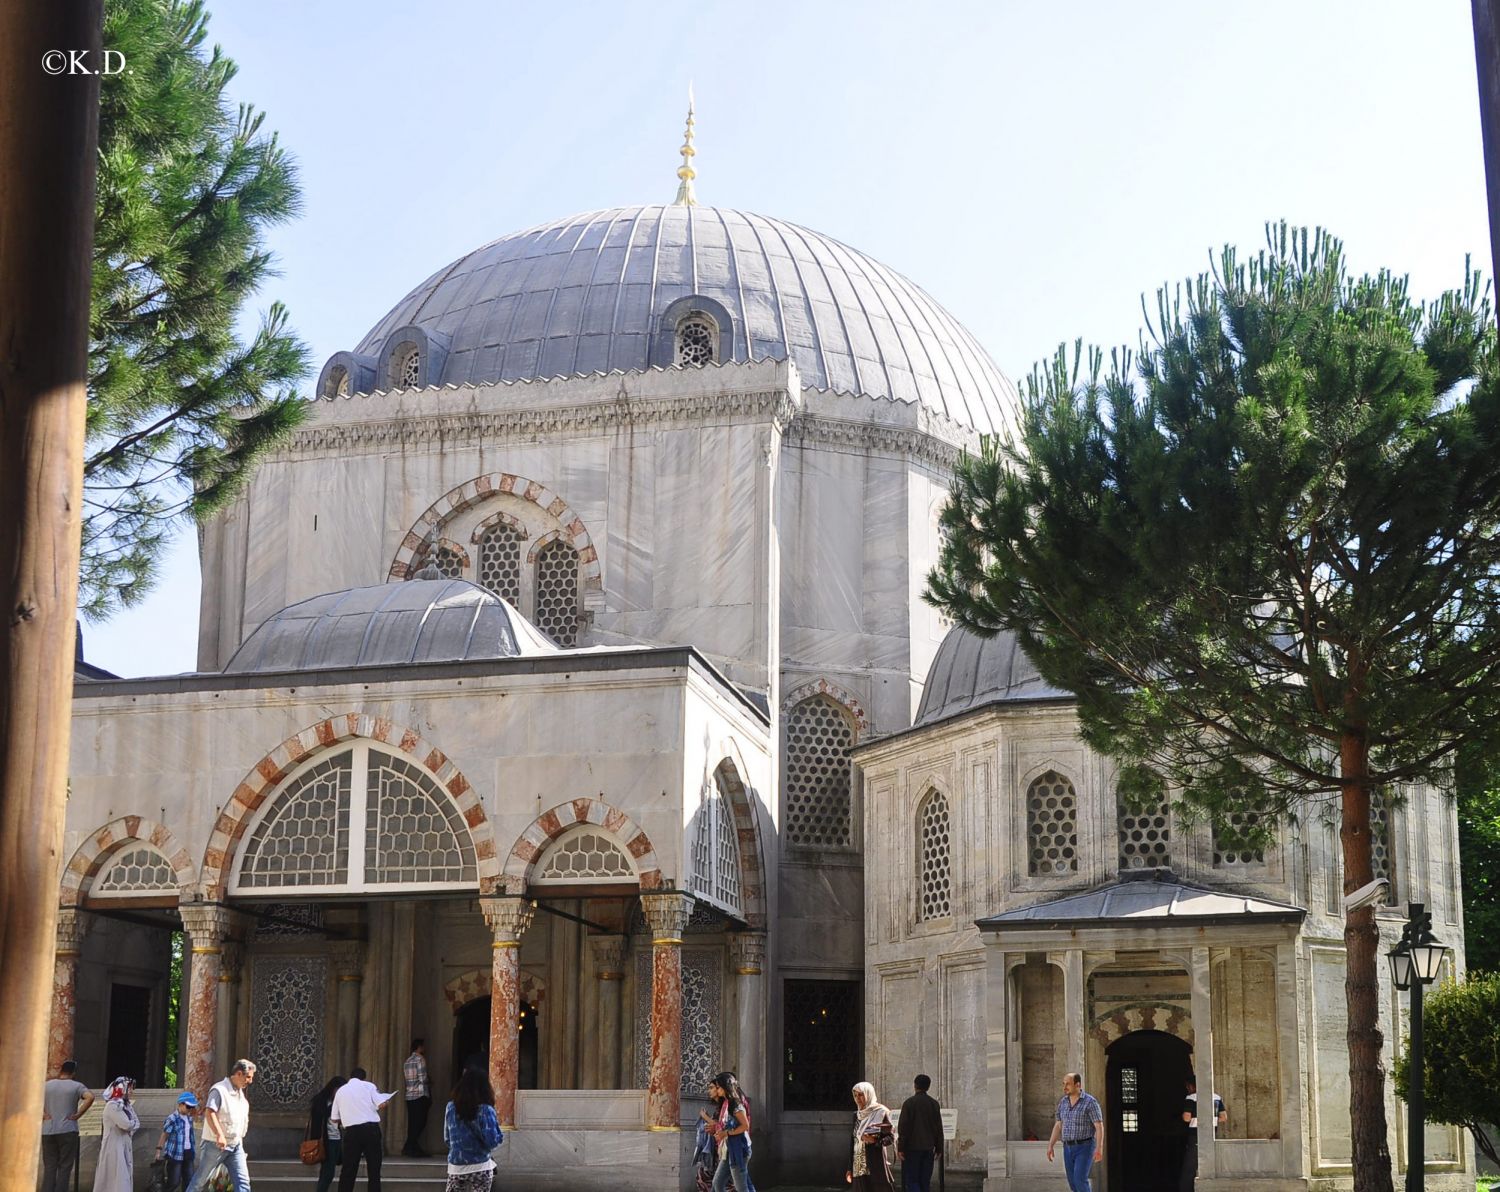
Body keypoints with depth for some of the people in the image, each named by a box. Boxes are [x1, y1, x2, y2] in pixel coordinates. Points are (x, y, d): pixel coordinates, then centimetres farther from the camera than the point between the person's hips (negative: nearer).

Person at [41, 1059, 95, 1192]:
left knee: (49, 1166, 7)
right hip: (67, 1131, -3)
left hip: (48, 1131, 3)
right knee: (65, 1167, 1)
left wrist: (42, 1114, 0)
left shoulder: (47, 1085, 10)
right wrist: (78, 1115, -9)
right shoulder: (77, 1086, -1)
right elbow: (90, 1097, -18)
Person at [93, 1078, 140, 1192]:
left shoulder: (125, 1105, 14)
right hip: (114, 1147, -9)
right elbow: (126, 1124, -20)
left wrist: (131, 1124, -8)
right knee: (116, 1178, -11)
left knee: (125, 1178, 8)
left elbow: (136, 1124, 11)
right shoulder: (112, 1106, -14)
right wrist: (133, 1123, -1)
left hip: (124, 1146, 9)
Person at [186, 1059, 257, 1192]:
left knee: (243, 1181, -6)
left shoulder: (240, 1093, 15)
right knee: (201, 1179, 5)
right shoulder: (219, 1090, -12)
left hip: (236, 1146, 7)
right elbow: (209, 1113, -23)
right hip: (216, 1144, -7)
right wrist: (219, 1135, -33)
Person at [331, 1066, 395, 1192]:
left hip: (351, 1131, 2)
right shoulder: (368, 1086, 6)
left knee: (348, 1169, 8)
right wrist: (387, 1102, 17)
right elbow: (381, 1105, -6)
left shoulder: (340, 1091, 14)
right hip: (371, 1128, -2)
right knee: (373, 1167, 6)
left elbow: (334, 1119, 15)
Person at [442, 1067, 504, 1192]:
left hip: (456, 1167, 3)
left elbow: (447, 1139, 9)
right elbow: (492, 1141, -16)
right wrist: (500, 1135, 4)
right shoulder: (485, 1110, -14)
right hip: (480, 1168, -3)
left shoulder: (451, 1107, 0)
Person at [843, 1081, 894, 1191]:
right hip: (859, 1167, 5)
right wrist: (850, 1168, 14)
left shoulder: (881, 1112, -4)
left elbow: (889, 1137, -6)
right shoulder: (857, 1115, 13)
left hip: (876, 1165, -5)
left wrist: (875, 1140, -26)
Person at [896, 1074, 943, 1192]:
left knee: (911, 1180, -2)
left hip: (912, 1147, -4)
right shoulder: (934, 1104, 5)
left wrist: (900, 1148, -5)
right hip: (928, 1148, 4)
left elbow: (903, 1127, -9)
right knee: (925, 1181, 10)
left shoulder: (909, 1103, -7)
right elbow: (939, 1128, 9)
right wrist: (938, 1149, 16)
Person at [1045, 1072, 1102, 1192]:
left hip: (1085, 1147, -6)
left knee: (1079, 1179, -18)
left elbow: (1099, 1127, -15)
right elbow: (1058, 1126, 12)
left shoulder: (1090, 1102, -12)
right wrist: (1050, 1146, 5)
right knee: (1073, 1182, 7)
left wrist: (1099, 1148, -25)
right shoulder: (1063, 1102, 8)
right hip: (1069, 1149, 6)